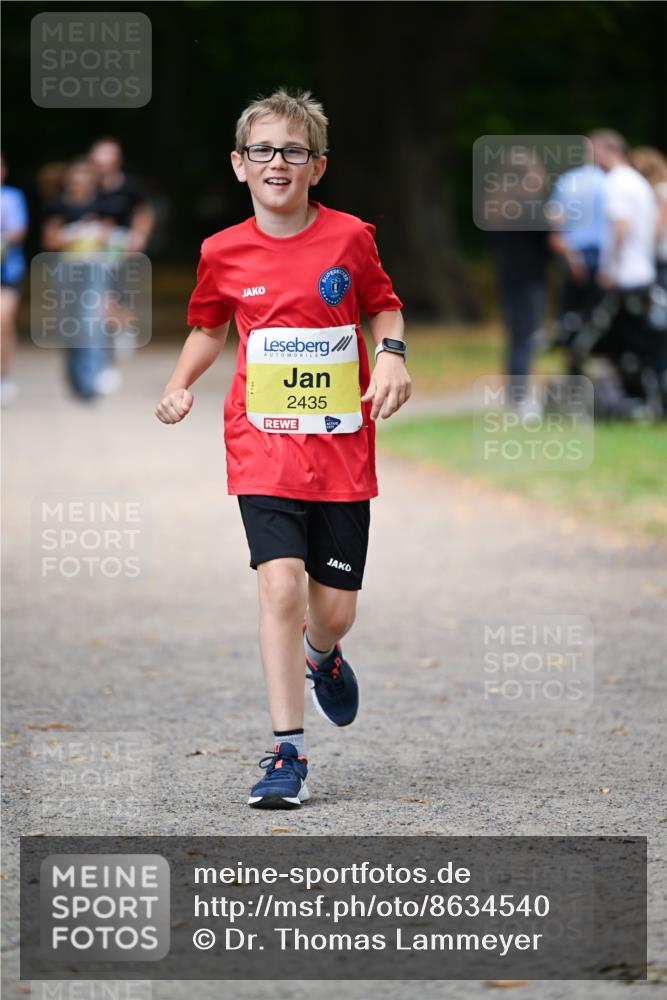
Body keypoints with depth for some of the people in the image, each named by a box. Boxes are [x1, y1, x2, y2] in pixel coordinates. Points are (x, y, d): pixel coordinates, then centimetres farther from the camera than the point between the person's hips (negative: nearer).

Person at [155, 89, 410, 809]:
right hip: (264, 448, -1)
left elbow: (383, 306, 13)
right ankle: (287, 751, -11)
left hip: (341, 449, 1)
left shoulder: (348, 238, -3)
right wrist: (179, 385, 2)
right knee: (280, 585, -17)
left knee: (333, 608, 4)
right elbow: (210, 327, 18)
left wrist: (392, 355, -7)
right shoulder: (224, 253, 0)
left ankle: (322, 656, 44)